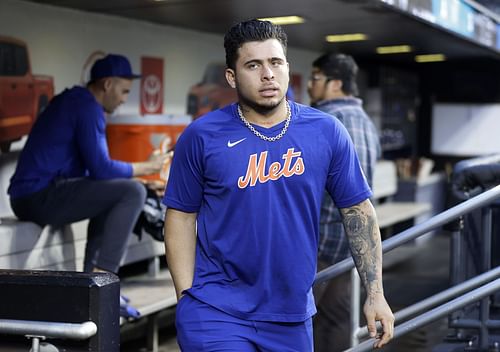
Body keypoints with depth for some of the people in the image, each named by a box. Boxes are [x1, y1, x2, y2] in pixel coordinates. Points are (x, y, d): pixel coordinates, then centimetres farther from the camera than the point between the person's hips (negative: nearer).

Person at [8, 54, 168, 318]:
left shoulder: (73, 100, 21)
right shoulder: (87, 107, -10)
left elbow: (95, 167, 24)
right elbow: (101, 169, -17)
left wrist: (141, 170, 16)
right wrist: (147, 168, -2)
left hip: (27, 197, 10)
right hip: (41, 195, -10)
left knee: (110, 195, 28)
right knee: (132, 192, -14)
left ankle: (92, 277, 18)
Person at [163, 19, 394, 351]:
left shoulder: (326, 132, -2)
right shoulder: (202, 136, -6)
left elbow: (359, 211, 3)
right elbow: (182, 216, 1)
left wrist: (375, 293, -1)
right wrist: (188, 299, -4)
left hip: (292, 316, 3)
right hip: (215, 311, -2)